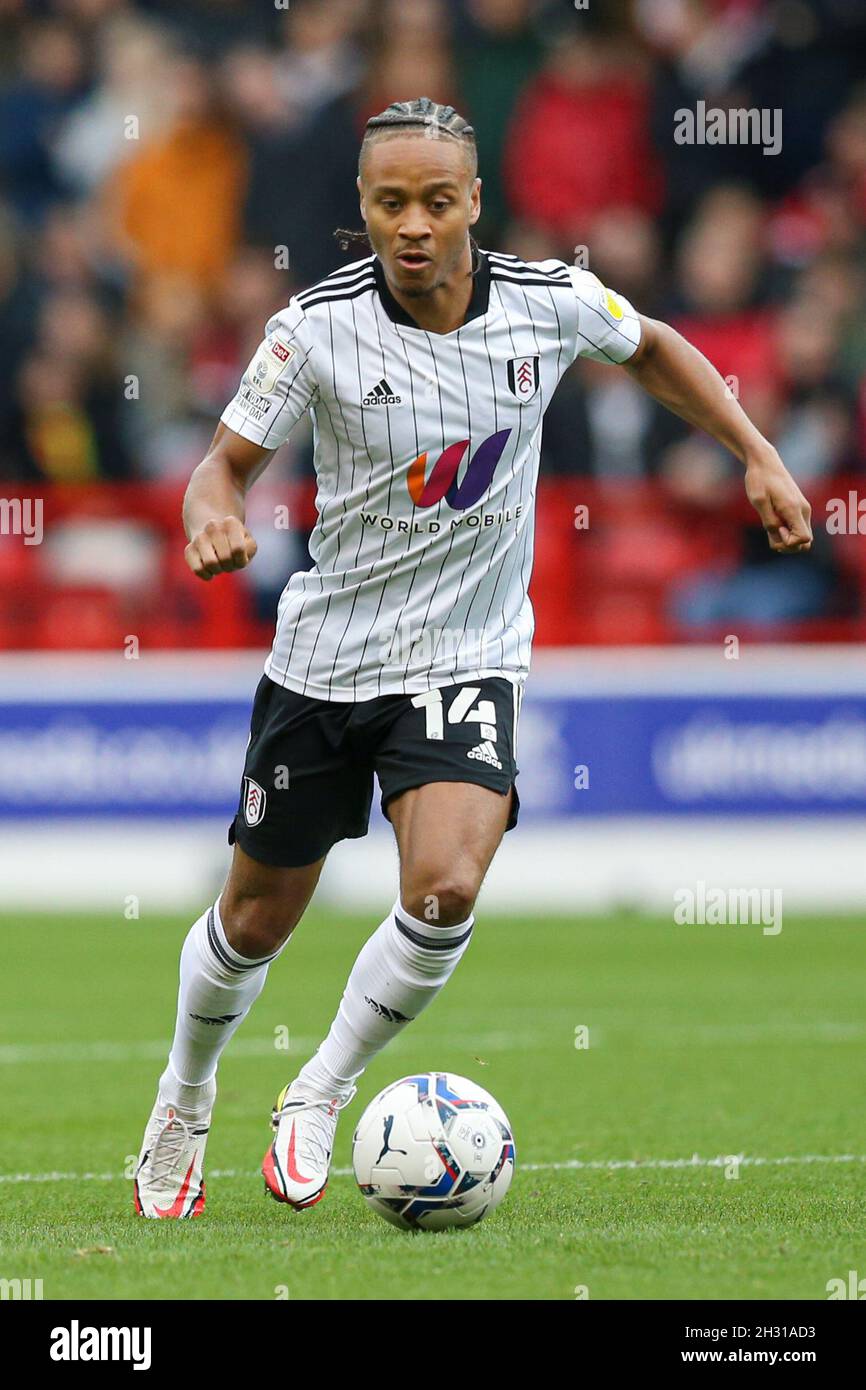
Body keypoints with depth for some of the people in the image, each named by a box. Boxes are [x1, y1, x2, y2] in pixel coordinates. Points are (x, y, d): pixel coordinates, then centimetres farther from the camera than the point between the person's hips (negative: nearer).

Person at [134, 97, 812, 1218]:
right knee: (256, 918, 10)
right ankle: (183, 1105, 39)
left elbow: (653, 350, 13)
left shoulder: (549, 301, -10)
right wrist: (214, 515, -29)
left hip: (467, 659, 0)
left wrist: (759, 457, 7)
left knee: (445, 890, -25)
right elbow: (228, 459, -6)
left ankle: (320, 1097, -2)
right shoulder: (318, 327, -15)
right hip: (324, 657, 0)